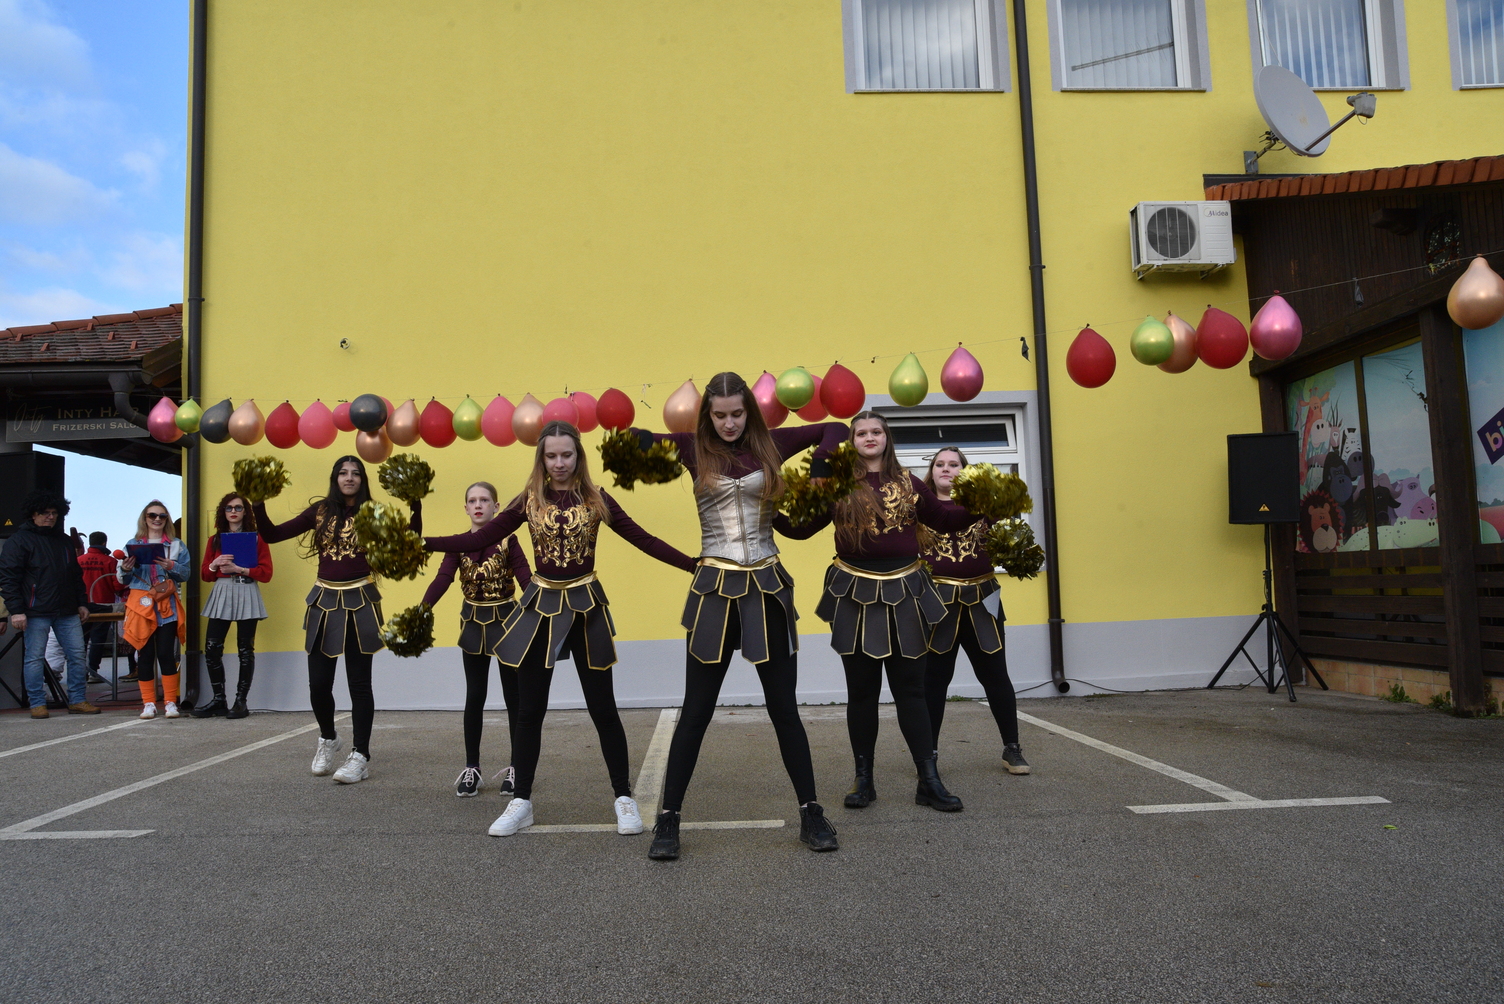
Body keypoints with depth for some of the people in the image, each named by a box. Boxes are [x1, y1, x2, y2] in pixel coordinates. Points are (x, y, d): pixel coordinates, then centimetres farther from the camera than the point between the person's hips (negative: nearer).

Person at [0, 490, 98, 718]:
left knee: (77, 656, 4)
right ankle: (37, 704, 9)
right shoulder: (19, 540, -1)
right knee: (34, 658, 0)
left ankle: (77, 701, 12)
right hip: (36, 613, -5)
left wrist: (82, 603, 16)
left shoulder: (64, 541, 17)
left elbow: (76, 575, 22)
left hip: (67, 612, 6)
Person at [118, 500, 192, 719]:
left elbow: (187, 572, 2)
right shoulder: (132, 544, 11)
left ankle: (170, 702, 2)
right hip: (141, 604, 1)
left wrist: (172, 566, -16)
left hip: (167, 605, -1)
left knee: (166, 654, -5)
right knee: (144, 655, 1)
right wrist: (125, 569, -12)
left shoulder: (177, 545, 10)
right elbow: (123, 580, 9)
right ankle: (148, 703, 9)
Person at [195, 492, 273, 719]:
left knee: (245, 651, -2)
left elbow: (266, 573, -4)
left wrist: (239, 568, -15)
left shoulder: (257, 538, 4)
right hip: (221, 594, 3)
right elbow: (205, 575, 13)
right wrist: (214, 565, -8)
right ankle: (218, 701, 7)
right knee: (212, 649, -4)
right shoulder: (214, 540, 14)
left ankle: (241, 702, 4)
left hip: (247, 595, -3)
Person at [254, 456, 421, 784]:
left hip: (360, 602, -2)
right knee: (318, 682, 5)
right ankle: (328, 739, 33)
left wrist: (415, 506, -21)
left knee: (358, 682, 1)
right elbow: (272, 535, 3)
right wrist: (258, 506, -11)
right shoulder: (320, 511, 6)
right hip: (324, 600, 2)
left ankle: (360, 756, 12)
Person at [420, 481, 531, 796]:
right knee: (474, 697, 7)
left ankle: (516, 767, 15)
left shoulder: (508, 541, -8)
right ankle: (471, 768, 16)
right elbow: (442, 580, -11)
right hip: (473, 623, 3)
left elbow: (526, 579, -17)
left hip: (506, 620, -2)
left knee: (513, 696, 5)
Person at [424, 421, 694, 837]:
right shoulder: (529, 500, 1)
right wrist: (423, 542, -11)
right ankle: (521, 801, 22)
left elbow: (643, 539, -3)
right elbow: (483, 537, -3)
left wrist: (694, 564, -11)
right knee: (529, 710, 7)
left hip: (585, 605, -1)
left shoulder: (596, 500, -2)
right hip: (541, 605, 1)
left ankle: (624, 798, 17)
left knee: (603, 708, 3)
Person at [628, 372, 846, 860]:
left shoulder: (769, 444, 3)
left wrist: (819, 470, -8)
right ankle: (668, 819, 15)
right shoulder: (694, 449, 0)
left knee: (784, 707, 8)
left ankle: (811, 812, 20)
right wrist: (648, 445, -26)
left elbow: (834, 429, 9)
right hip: (715, 589, -1)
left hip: (768, 587, 1)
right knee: (697, 710, 3)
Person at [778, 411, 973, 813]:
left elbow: (942, 517, 13)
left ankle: (929, 781, 12)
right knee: (861, 692, 7)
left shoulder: (907, 482, 6)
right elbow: (801, 527, -2)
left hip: (904, 595, 1)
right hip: (856, 596, -1)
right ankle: (863, 780, 20)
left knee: (910, 690, 5)